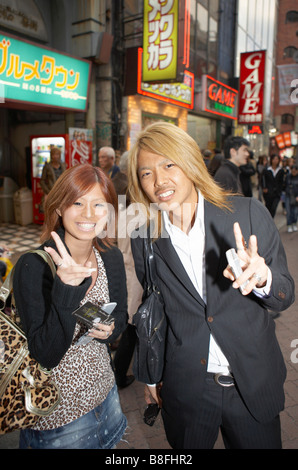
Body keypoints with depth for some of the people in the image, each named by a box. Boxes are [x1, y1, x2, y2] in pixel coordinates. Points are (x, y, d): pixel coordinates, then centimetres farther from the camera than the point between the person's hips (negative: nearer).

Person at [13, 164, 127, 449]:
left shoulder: (111, 257, -7)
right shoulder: (33, 266, -23)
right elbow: (46, 355, -25)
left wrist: (110, 329, -15)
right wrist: (66, 289, -38)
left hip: (104, 392, 5)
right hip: (58, 409, -5)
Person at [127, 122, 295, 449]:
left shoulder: (247, 213, -14)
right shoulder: (144, 238, -7)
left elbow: (284, 297, -8)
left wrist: (262, 277, -30)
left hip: (254, 385, 0)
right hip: (184, 391, 1)